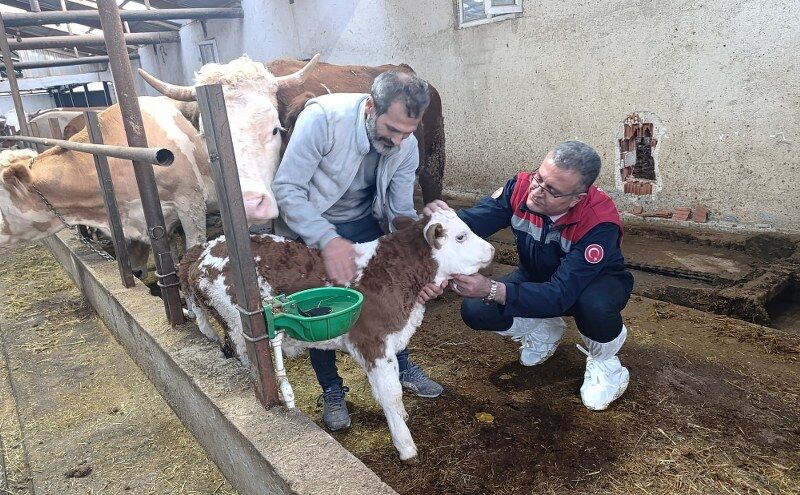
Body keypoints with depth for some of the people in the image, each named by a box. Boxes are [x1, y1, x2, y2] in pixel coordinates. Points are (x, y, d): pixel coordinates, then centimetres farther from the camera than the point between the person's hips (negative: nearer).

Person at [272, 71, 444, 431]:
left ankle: (402, 367, 32)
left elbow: (402, 213, -9)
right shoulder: (322, 118, -32)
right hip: (308, 225, -3)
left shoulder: (407, 146, -16)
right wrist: (327, 240, -39)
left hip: (363, 222, 4)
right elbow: (287, 189, -29)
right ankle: (331, 390, 23)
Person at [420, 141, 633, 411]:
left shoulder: (600, 223, -37)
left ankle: (604, 360, -2)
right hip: (537, 277, 4)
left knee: (594, 305, -40)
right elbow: (469, 222, -36)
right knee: (475, 311, -18)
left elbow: (561, 294, -43)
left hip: (597, 282, -3)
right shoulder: (521, 188, -26)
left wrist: (491, 290, -56)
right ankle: (544, 331, 13)